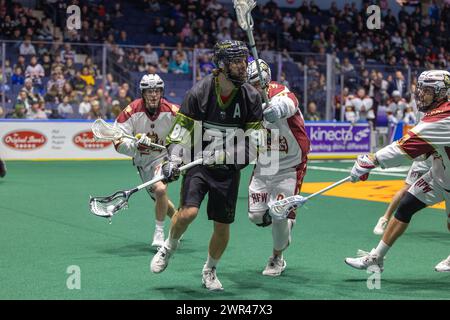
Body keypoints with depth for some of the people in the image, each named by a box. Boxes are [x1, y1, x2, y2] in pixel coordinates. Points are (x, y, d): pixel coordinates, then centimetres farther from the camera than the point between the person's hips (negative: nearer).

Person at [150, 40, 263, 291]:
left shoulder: (252, 96, -7)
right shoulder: (200, 91, -12)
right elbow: (182, 129, -6)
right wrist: (173, 161, -17)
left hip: (229, 169, 2)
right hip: (198, 163, -2)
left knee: (223, 225, 4)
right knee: (188, 212, -21)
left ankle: (210, 271, 30)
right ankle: (170, 246, 13)